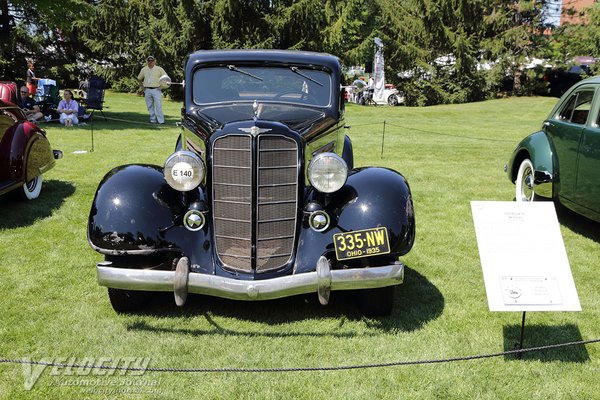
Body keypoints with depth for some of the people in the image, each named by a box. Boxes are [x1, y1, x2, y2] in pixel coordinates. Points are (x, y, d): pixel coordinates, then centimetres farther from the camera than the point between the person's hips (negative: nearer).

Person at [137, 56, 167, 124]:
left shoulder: (159, 69, 2)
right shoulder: (144, 69, 12)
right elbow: (139, 78, 24)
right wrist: (141, 86, 10)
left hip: (156, 90, -4)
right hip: (147, 90, 4)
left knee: (158, 105, -11)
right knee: (150, 106, 5)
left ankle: (161, 120, -10)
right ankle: (153, 120, 13)